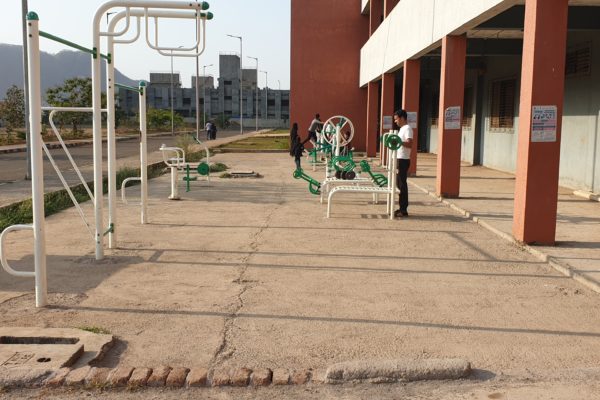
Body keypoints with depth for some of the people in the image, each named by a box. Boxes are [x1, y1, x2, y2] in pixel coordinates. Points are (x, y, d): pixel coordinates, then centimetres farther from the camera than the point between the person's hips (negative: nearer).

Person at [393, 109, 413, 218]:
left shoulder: (407, 129, -12)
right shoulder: (402, 129, 18)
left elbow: (410, 144, -23)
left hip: (403, 160, -10)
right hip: (399, 159, 10)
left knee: (402, 184, -7)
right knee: (400, 184, 11)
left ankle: (404, 210, -4)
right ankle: (402, 208, 16)